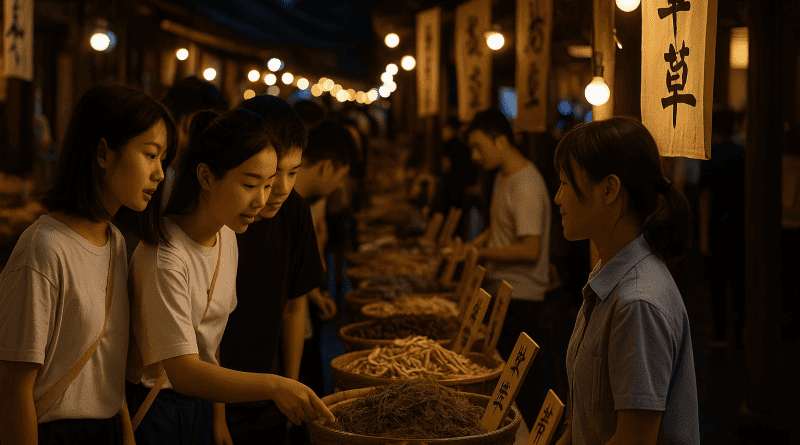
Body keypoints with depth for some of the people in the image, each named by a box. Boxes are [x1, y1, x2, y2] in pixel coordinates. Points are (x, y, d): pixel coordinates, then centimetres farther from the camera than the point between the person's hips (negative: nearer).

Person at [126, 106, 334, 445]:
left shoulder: (227, 239, 0)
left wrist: (218, 415, 7)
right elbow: (183, 371, -30)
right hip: (153, 410, -7)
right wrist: (273, 386, -39)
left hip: (202, 402, 7)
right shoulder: (164, 258, -26)